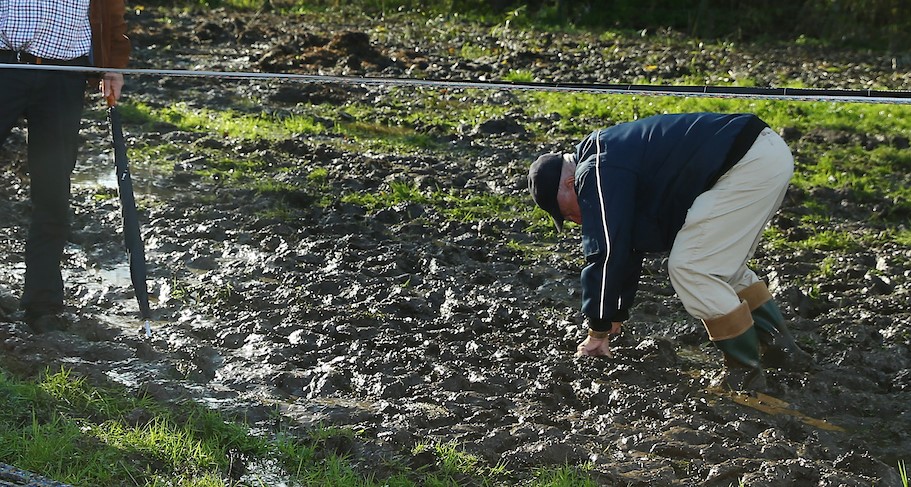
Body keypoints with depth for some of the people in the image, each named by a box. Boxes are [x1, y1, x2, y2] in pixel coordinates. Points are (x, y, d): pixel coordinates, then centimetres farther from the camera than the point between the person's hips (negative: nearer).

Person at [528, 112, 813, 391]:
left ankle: (744, 370, 1)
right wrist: (616, 316, 38)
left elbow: (607, 253, -11)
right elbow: (629, 247, 31)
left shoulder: (599, 173, -10)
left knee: (689, 267, -5)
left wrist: (598, 332, 0)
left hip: (747, 165, -11)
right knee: (722, 265, 23)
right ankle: (781, 349, 26)